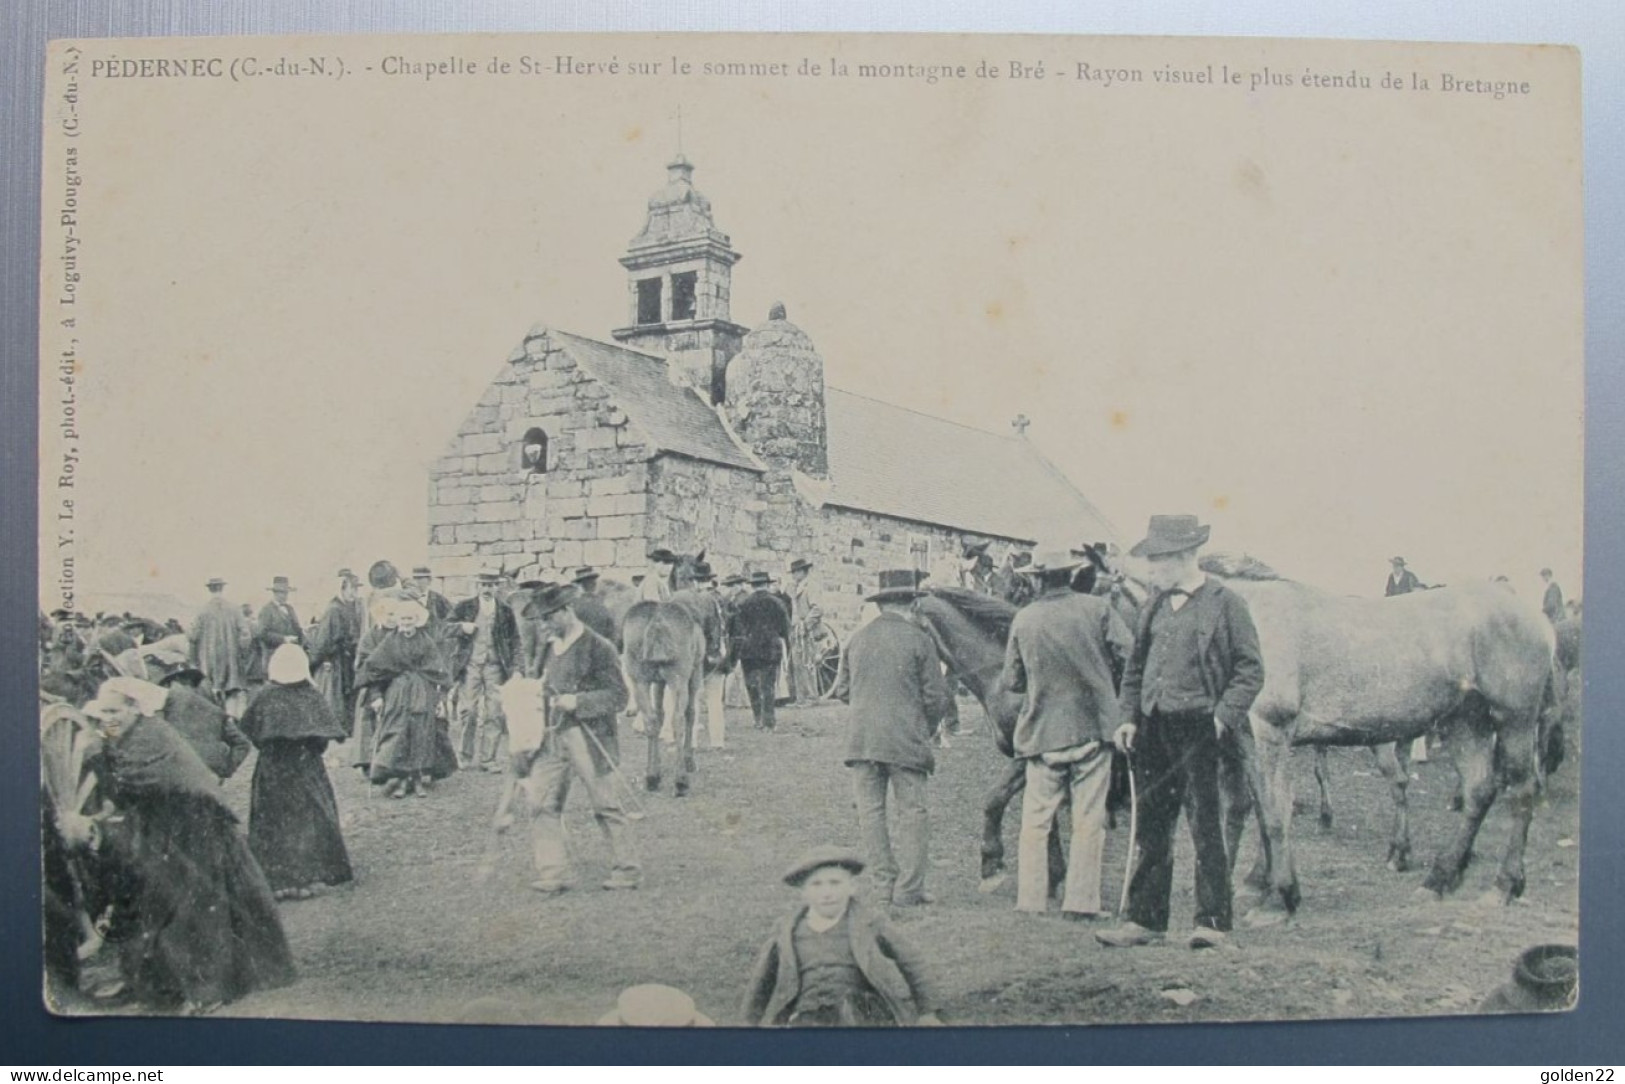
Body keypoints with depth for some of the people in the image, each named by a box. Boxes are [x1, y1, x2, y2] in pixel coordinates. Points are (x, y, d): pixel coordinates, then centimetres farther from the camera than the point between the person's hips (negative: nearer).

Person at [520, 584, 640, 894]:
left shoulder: (598, 648, -10)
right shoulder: (550, 647, 12)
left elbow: (619, 694, -12)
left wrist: (577, 702, -19)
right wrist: (546, 696, 7)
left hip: (589, 737, -7)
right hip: (553, 737, 7)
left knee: (605, 805, 3)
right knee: (542, 803, -1)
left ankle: (627, 870, 17)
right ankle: (554, 873, 7)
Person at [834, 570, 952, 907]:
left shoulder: (858, 638, 6)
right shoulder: (919, 639, -5)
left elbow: (842, 690, 13)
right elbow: (937, 696, -3)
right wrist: (928, 729, 13)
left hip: (862, 738, 3)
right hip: (906, 739, -3)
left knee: (871, 810, 9)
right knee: (911, 811, 4)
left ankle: (885, 884, 10)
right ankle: (908, 889, 3)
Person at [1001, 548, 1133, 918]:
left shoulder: (1023, 619, -2)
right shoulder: (1097, 608, -5)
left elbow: (1011, 681, 4)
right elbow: (1129, 655, -5)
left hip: (1042, 731, 1)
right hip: (1093, 726, 0)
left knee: (1035, 820, 8)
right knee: (1088, 820, 5)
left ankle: (1030, 901, 8)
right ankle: (1080, 901, 6)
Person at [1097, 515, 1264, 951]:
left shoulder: (1225, 603, -4)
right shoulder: (1155, 606, 13)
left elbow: (1250, 669, -4)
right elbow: (1135, 667, 18)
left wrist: (1224, 717, -15)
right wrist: (1129, 716, 7)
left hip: (1198, 729, -6)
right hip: (1153, 728, 6)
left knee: (1204, 825, -1)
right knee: (1151, 829, 10)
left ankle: (1212, 922, 8)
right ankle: (1145, 919, 17)